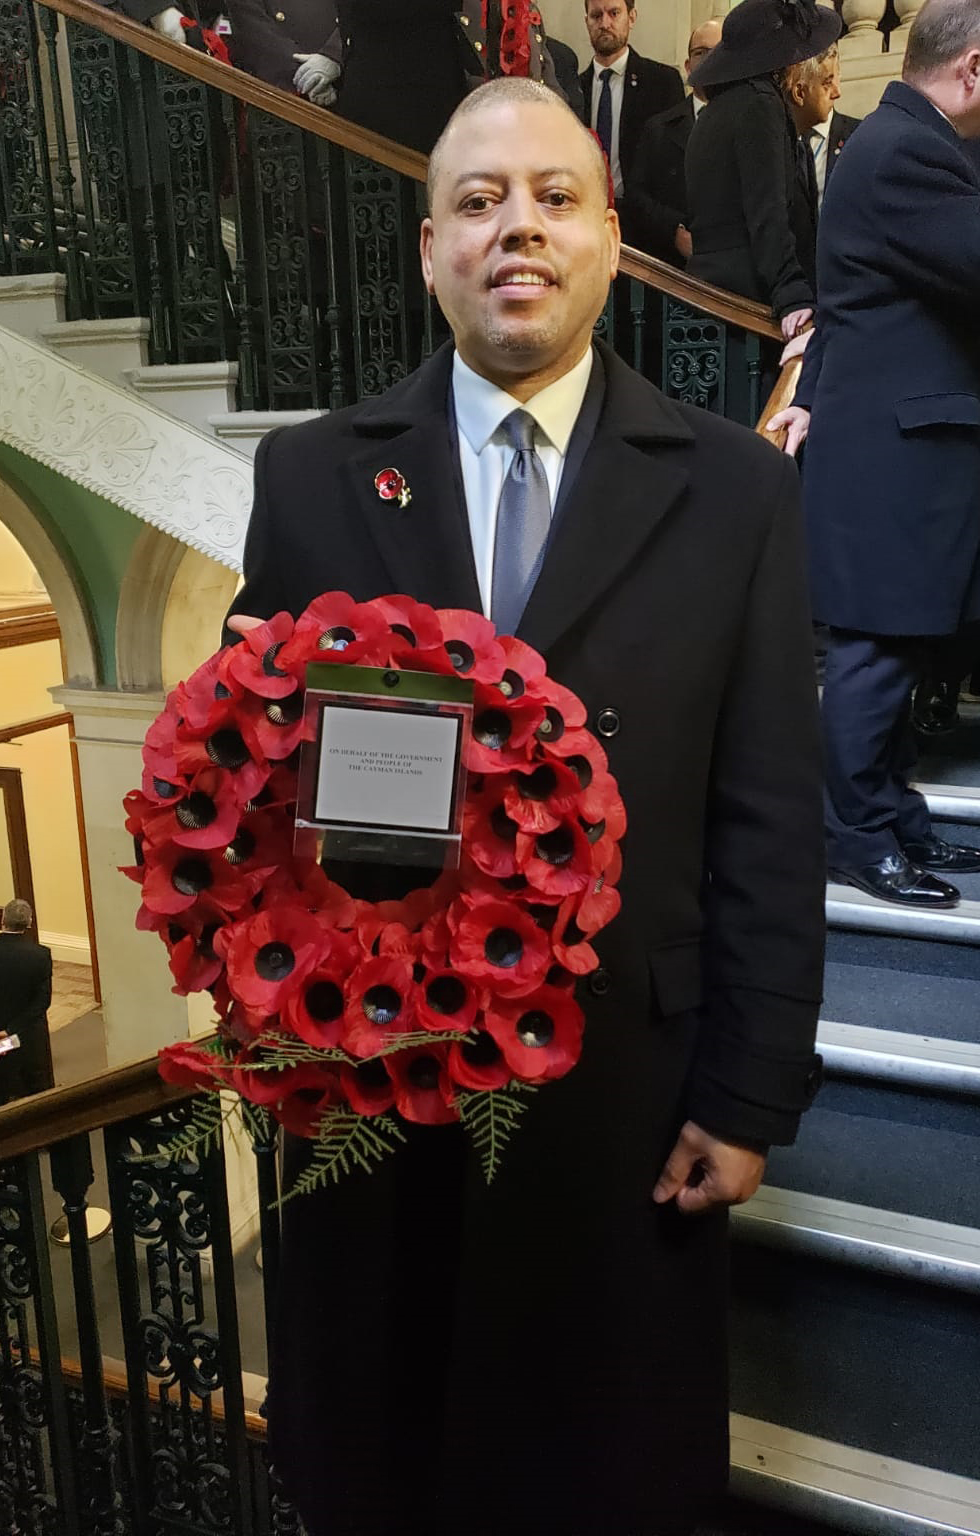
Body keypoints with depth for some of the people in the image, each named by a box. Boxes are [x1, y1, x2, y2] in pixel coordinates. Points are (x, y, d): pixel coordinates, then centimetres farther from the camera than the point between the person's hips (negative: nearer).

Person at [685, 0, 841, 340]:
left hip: (707, 273, 9)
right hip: (745, 283, -9)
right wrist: (792, 296, -23)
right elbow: (768, 211, -17)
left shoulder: (715, 109, 20)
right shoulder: (759, 101, -7)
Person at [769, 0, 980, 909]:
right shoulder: (906, 152, -16)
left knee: (894, 649, 14)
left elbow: (871, 292, 21)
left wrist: (815, 396, 22)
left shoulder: (901, 139, 19)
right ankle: (858, 837, 9)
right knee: (878, 652, -3)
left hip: (897, 434, 10)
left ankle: (894, 816, 24)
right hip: (893, 447, -10)